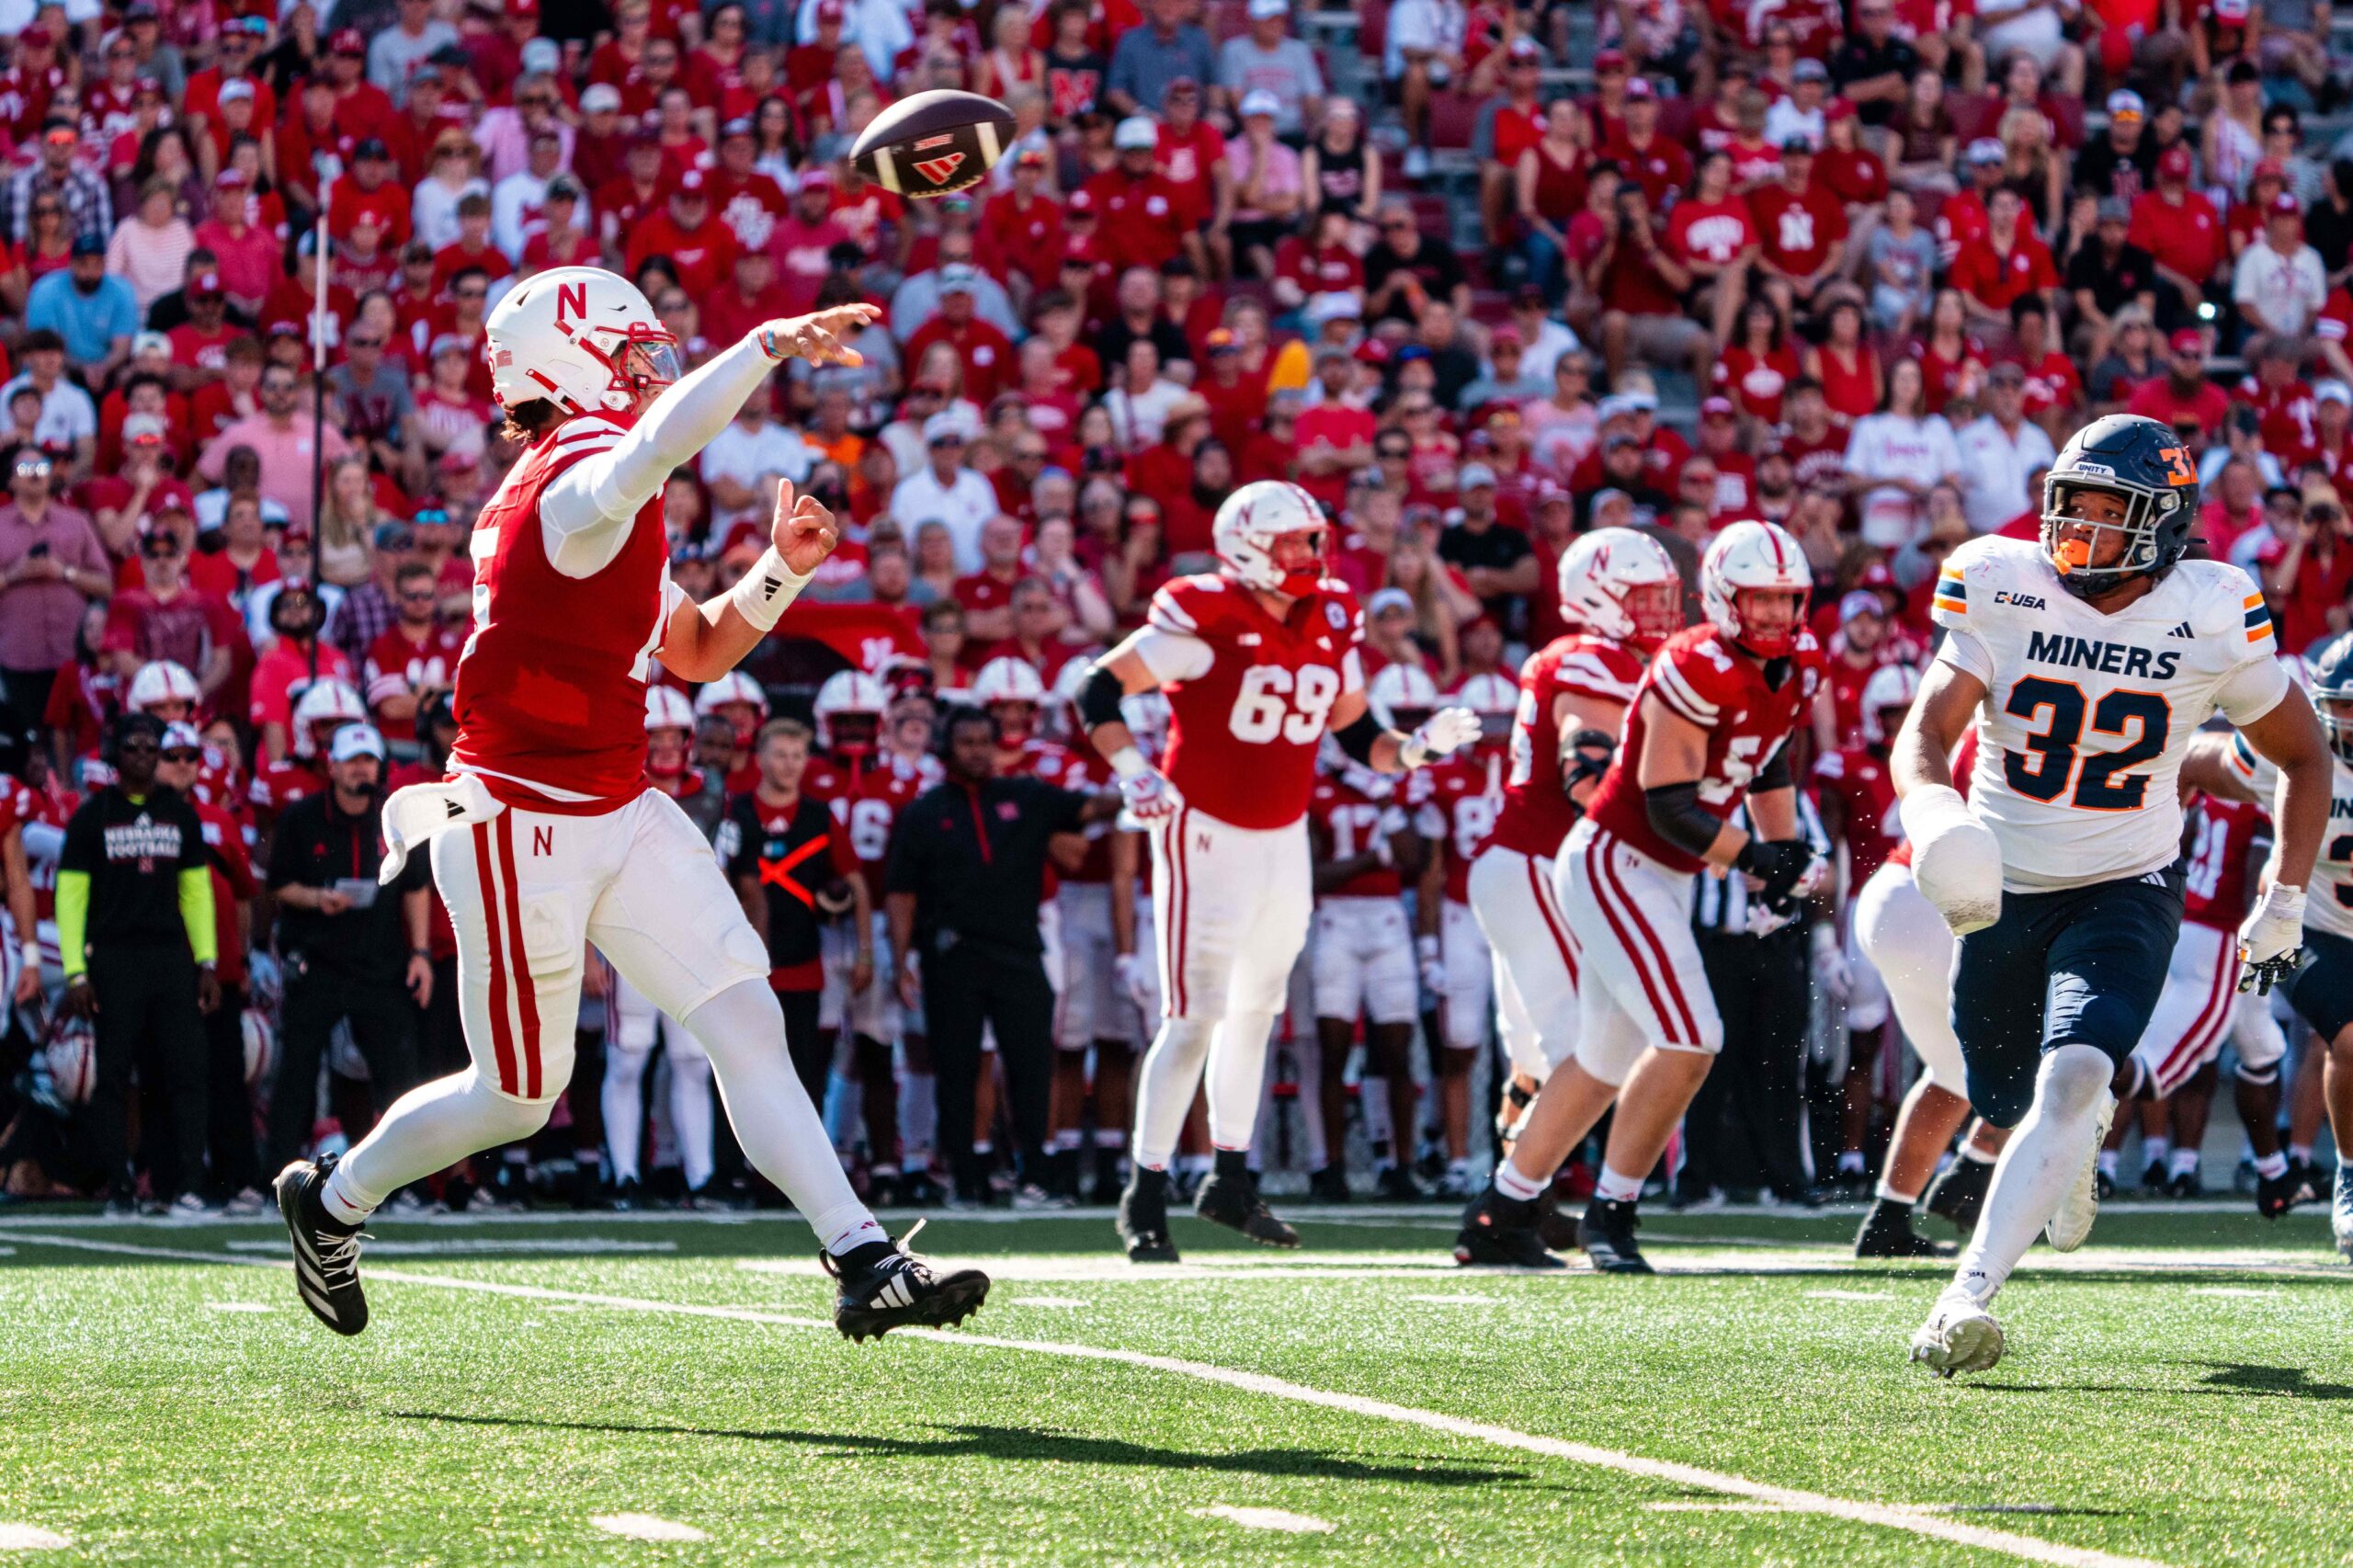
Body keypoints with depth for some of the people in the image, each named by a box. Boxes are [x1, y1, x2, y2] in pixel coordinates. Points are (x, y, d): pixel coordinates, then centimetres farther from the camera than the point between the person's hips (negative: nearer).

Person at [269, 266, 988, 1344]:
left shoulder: (603, 516, 13)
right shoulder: (574, 486, -19)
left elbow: (696, 651, 19)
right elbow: (655, 445, -45)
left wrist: (781, 570, 3)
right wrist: (775, 343, -43)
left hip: (618, 812, 9)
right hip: (522, 826, -9)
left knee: (745, 1021, -2)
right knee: (517, 1097, 5)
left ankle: (863, 1263, -6)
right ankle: (334, 1200, 30)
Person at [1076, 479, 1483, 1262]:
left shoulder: (1332, 623, 3)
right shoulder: (1206, 619, -17)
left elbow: (1353, 731, 13)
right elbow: (1099, 691, -13)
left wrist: (1414, 748, -5)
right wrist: (1133, 772, -25)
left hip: (1284, 838, 7)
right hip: (1207, 835, -7)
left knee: (1256, 1010, 16)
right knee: (1195, 1017, -9)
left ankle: (1231, 1180, 29)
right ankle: (1145, 1197, -2)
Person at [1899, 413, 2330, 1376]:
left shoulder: (2211, 622, -10)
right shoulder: (2002, 591, -11)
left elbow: (2304, 757, 5)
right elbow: (1926, 731, -21)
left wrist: (2286, 901, 2)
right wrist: (1932, 815, -43)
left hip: (2126, 890, -2)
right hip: (2003, 890, 2)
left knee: (2068, 1082, -25)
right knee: (2005, 1110, 17)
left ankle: (1969, 1295, -30)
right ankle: (2085, 1133, 55)